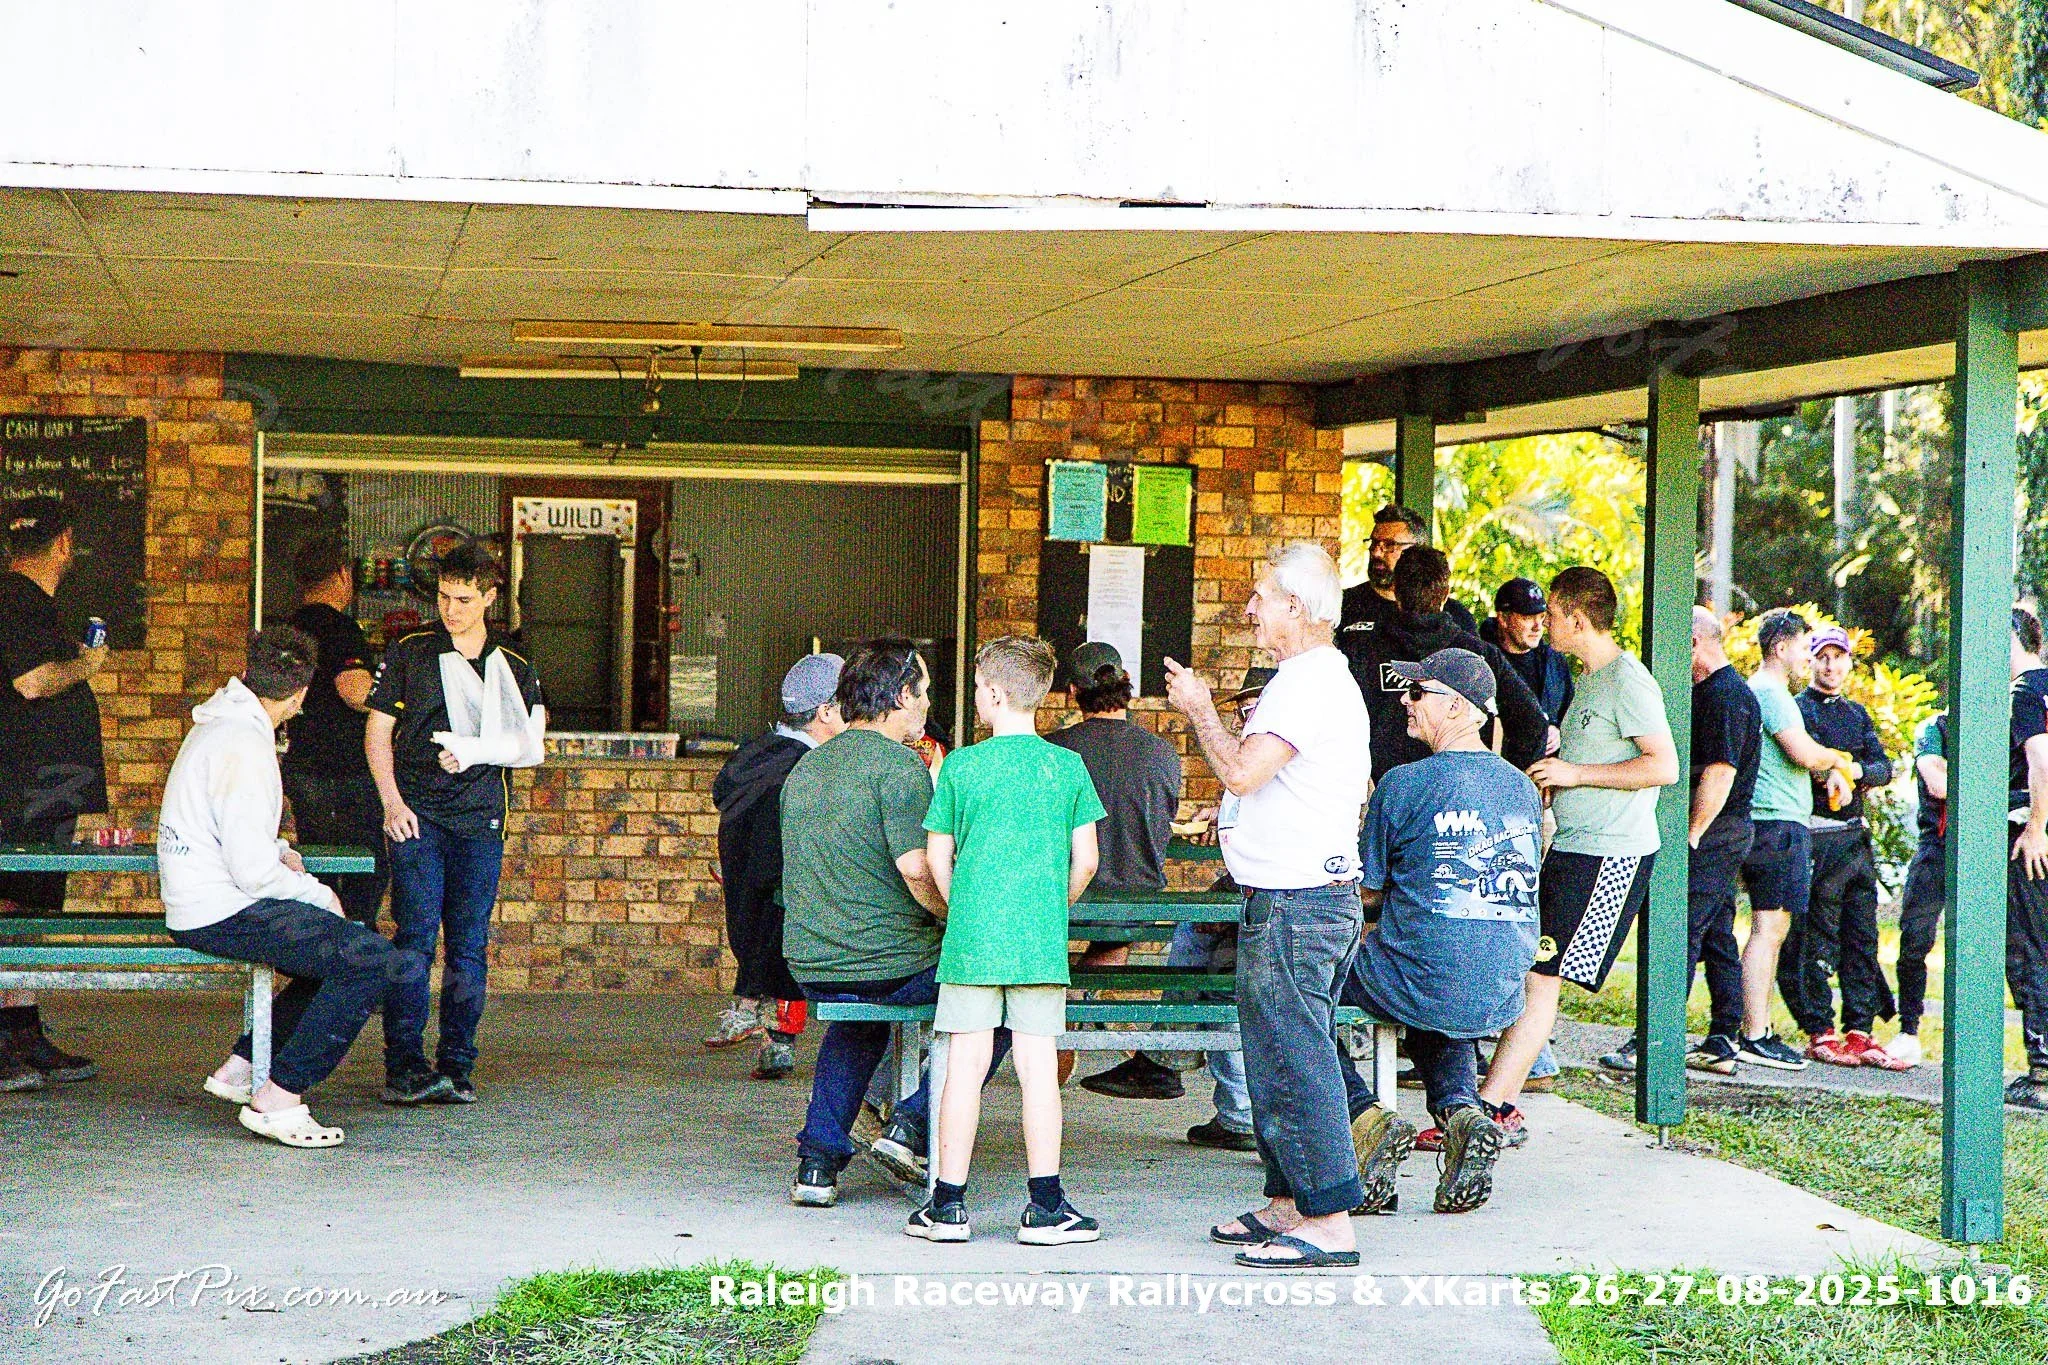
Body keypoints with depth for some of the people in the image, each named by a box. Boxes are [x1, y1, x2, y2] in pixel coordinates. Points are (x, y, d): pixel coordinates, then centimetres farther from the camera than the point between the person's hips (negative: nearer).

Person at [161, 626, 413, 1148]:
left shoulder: (217, 727, 14)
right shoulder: (244, 747, -19)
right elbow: (253, 870, -22)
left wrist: (275, 851, 16)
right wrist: (318, 894, -7)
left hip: (196, 905, 11)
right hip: (222, 914, -11)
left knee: (341, 949, 21)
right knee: (371, 960, -19)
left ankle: (240, 1067, 21)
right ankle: (277, 1099, -17)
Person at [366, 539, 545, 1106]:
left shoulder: (513, 667, 11)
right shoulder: (410, 653, 7)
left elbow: (528, 744, 9)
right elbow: (377, 732, 8)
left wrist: (472, 752, -9)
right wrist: (392, 803, -4)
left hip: (480, 822, 2)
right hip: (417, 818, -2)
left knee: (469, 948, 0)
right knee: (415, 941, -10)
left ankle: (456, 1067, 6)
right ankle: (404, 1067, -9)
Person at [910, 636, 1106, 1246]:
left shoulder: (962, 766, 0)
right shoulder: (1067, 766, 3)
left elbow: (938, 857, 4)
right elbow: (1085, 860, 3)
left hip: (971, 940, 0)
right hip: (1042, 943, 1)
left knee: (966, 1065, 3)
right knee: (1038, 1068, 2)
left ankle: (948, 1206, 7)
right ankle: (1045, 1207, 4)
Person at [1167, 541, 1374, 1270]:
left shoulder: (1309, 682, -16)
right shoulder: (1325, 677, 19)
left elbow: (1242, 772, -22)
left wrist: (1198, 709, -9)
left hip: (1294, 903, -11)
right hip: (1313, 899, 11)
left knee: (1294, 1062, -8)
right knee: (1282, 1059, 16)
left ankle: (1329, 1223, -6)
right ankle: (1289, 1204, 22)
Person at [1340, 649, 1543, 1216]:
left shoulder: (1403, 784, -10)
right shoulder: (1523, 786, 8)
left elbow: (1365, 892, -3)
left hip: (1420, 986, -6)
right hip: (1501, 998, 6)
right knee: (1441, 1030, 40)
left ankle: (1368, 1117, -1)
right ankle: (1461, 1111, 9)